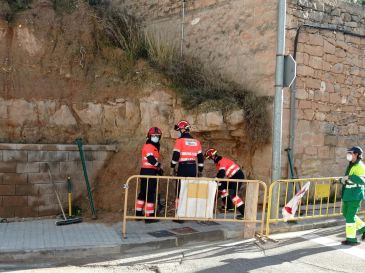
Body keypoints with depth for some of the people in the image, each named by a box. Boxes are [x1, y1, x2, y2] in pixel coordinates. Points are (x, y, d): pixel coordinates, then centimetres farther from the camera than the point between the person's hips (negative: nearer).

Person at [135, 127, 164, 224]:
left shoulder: (155, 147, 21)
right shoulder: (148, 146, -11)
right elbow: (151, 159, -23)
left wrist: (158, 169, 9)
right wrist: (159, 166, -10)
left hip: (151, 172, 11)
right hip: (148, 172, -11)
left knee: (143, 193, 15)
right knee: (150, 193, -10)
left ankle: (139, 213, 24)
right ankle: (149, 216, -9)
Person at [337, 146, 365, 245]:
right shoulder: (351, 165, 14)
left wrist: (350, 177, -32)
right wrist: (342, 180, 10)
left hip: (355, 195, -10)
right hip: (347, 194, 10)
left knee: (350, 216, -4)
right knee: (346, 214, 17)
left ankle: (352, 239, 6)